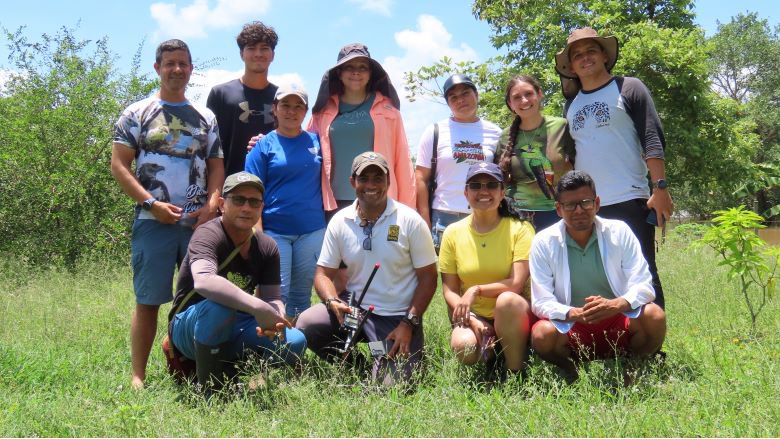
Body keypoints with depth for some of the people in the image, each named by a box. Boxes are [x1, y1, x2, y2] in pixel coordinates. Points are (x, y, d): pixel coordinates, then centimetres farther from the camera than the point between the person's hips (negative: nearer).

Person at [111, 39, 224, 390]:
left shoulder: (206, 118, 16)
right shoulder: (137, 113, 7)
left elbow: (216, 166, 14)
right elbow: (119, 165, 1)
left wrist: (211, 205, -4)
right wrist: (151, 203, -11)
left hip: (200, 222, 3)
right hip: (153, 221, -3)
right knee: (148, 301, -1)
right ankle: (138, 377, 6)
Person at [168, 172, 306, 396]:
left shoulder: (267, 247, 0)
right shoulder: (208, 235, -21)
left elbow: (272, 298, -4)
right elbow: (203, 281, -41)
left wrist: (276, 319, -29)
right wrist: (258, 307, -47)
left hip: (234, 328, 6)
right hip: (191, 326, -6)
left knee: (294, 342, -17)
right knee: (218, 306, -39)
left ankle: (230, 370, 6)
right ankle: (208, 389, -21)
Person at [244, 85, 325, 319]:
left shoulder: (316, 141, 9)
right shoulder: (264, 145, 3)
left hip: (312, 231, 2)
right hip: (274, 231, -2)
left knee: (302, 294, 10)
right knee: (278, 292, -5)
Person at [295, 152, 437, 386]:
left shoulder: (410, 221, -8)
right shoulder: (339, 221, 0)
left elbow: (428, 277, -5)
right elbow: (323, 273, 3)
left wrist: (409, 324, -13)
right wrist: (333, 302, -19)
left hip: (397, 317, -2)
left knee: (392, 388, -17)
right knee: (305, 325, -23)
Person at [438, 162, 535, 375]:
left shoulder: (520, 229, -6)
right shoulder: (453, 233, 1)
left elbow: (517, 284, -14)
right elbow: (449, 289, 0)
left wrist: (476, 290, -22)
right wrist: (470, 318, -16)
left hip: (513, 316, -1)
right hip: (474, 316, 1)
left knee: (507, 300, -36)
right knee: (463, 346, -32)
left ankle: (516, 372, -16)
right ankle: (487, 344, 5)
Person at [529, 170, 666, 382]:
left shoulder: (619, 232, -4)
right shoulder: (544, 242, -7)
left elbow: (644, 286, -9)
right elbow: (541, 301, -12)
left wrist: (616, 305, -31)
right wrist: (575, 314, -32)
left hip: (618, 322, 1)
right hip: (570, 327, -1)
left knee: (654, 317, -27)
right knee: (542, 334, -32)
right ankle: (570, 371, 2)